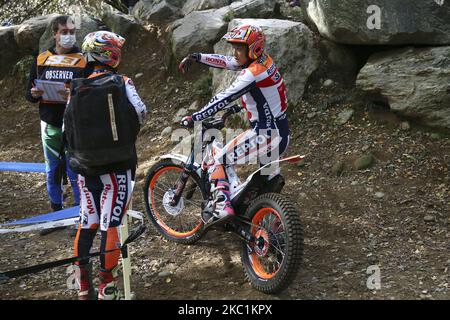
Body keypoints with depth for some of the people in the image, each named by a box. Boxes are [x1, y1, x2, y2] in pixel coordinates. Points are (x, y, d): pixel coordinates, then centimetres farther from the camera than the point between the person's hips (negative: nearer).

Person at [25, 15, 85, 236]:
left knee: (75, 173, -1)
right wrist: (34, 94, -11)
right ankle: (57, 215, 25)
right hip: (49, 125, 4)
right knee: (52, 173, 12)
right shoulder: (41, 60, 7)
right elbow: (29, 94, 12)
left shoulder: (83, 61, -2)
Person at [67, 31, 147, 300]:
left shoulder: (75, 89, 1)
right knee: (110, 224, 1)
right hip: (118, 167, -3)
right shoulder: (122, 83, -8)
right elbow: (140, 113, -10)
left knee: (86, 223, 13)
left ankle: (83, 286, 18)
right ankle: (107, 286, 4)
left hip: (85, 167, 3)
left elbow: (68, 130, 4)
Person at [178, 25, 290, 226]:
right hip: (281, 133, 10)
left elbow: (224, 99, -21)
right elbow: (225, 62, 14)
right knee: (269, 179, 26)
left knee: (217, 161, -4)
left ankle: (222, 207, -14)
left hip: (266, 133, -10)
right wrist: (195, 57, 10)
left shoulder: (253, 73, -20)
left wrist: (194, 117, -17)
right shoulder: (263, 60, 7)